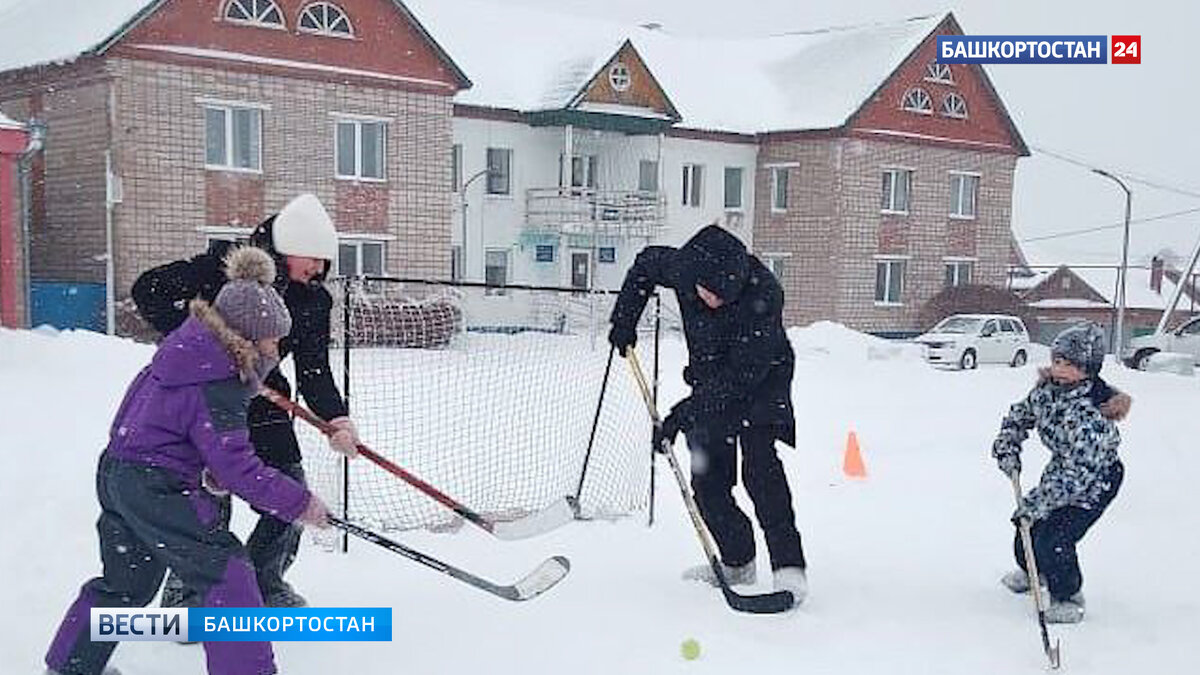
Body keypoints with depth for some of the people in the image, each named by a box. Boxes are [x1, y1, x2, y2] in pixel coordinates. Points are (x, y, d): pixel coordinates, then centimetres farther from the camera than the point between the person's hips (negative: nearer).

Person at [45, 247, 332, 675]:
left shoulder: (192, 348, 7)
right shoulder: (217, 386, -22)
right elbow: (237, 467, -22)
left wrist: (207, 468, 11)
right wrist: (299, 503, -16)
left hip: (117, 472, 10)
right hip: (157, 489, -10)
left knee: (127, 580, 24)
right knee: (225, 571, -6)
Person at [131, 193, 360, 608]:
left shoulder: (313, 299, -3)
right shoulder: (228, 265, -18)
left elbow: (314, 370, -7)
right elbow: (149, 290, -19)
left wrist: (336, 419, -24)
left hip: (262, 400, 6)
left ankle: (264, 582, 25)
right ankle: (185, 593, 13)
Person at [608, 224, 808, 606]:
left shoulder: (763, 295, -34)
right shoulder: (683, 266, -20)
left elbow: (742, 376, -33)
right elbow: (645, 264, 5)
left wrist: (685, 412, -35)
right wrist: (624, 320, -1)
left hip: (761, 379, -6)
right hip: (709, 380, 6)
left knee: (759, 466, -23)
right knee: (707, 481, 3)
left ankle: (789, 570, -24)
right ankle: (738, 563, 19)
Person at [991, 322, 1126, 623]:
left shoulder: (1093, 413, -36)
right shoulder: (1049, 386, -13)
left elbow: (1078, 473, -37)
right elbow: (1021, 413, 8)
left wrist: (1035, 502, -38)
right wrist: (1007, 448, -7)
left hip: (1095, 482, -7)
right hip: (1061, 470, 7)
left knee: (1053, 538, -17)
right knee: (1028, 526, 13)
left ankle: (1068, 598, 8)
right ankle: (1031, 571, 46)